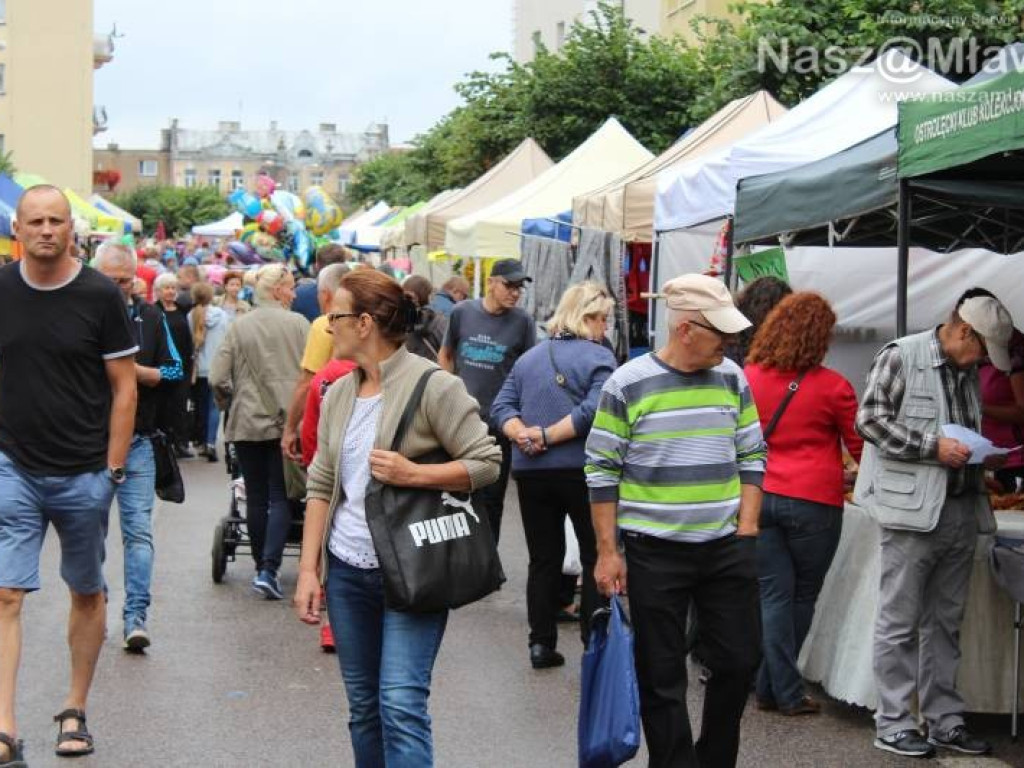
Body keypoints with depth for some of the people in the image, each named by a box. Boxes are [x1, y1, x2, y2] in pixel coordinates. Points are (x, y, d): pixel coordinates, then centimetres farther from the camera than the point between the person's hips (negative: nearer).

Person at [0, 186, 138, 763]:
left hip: (84, 475, -1)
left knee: (88, 593, 12)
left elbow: (124, 387, -3)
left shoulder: (100, 296, -6)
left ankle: (76, 712, 27)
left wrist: (113, 471, -8)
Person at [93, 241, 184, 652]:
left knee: (139, 531, -5)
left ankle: (136, 616, -5)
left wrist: (137, 371, -9)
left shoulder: (151, 318, 8)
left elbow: (176, 371, 7)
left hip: (137, 442, 1)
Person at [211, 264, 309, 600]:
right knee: (281, 498, 2)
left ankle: (261, 568, 19)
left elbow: (217, 378, -5)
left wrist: (229, 404, 14)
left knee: (256, 498, 11)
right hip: (287, 422, -2)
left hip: (247, 422, 2)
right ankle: (269, 570, -10)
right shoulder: (298, 323, -5)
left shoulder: (239, 326, -1)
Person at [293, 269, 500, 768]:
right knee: (363, 706, 13)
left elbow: (487, 464, -10)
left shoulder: (432, 386, -10)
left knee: (401, 704, -12)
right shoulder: (338, 394, 9)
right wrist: (308, 569, 6)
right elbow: (321, 485, 12)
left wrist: (412, 474, -20)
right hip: (346, 569, 7)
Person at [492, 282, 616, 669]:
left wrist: (523, 435, -11)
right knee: (595, 558, 6)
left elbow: (502, 407, 4)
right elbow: (593, 411, -19)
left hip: (530, 472, 5)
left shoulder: (528, 358, 13)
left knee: (544, 560, 12)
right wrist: (547, 436, -15)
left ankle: (541, 644, 12)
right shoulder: (599, 357, -6)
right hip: (581, 470, -5)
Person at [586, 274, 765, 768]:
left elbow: (751, 457, 11)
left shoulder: (733, 379, 3)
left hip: (728, 548, 4)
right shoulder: (627, 385, -8)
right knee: (661, 676, 4)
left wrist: (747, 527, 2)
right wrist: (607, 552, -6)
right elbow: (602, 470, -4)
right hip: (654, 553, -4)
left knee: (739, 661, 10)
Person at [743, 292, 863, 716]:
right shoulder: (832, 387, -9)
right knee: (802, 597, 11)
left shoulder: (749, 377, 1)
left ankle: (777, 689, 6)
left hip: (759, 496, 3)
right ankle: (781, 690, 16)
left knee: (774, 594, 8)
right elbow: (861, 448, 2)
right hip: (813, 501, -3)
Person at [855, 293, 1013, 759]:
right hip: (914, 510, -7)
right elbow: (869, 419, -13)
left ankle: (943, 720, 20)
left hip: (962, 510, 7)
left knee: (945, 623, 13)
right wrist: (933, 446, -17)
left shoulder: (968, 372, 16)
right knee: (900, 623, 0)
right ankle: (893, 724, 6)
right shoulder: (901, 357, -7)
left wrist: (984, 457, 7)